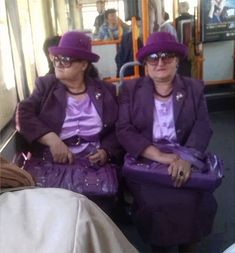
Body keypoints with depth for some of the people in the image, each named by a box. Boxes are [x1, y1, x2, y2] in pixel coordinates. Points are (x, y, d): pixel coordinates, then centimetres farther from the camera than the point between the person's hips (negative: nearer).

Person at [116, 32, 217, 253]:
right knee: (157, 202, -25)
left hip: (184, 160, 1)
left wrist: (186, 157, -24)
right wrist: (159, 155, -21)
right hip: (144, 161, -1)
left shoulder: (194, 89, 9)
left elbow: (203, 128, -3)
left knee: (192, 201, -22)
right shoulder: (130, 89, 6)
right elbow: (124, 130, -5)